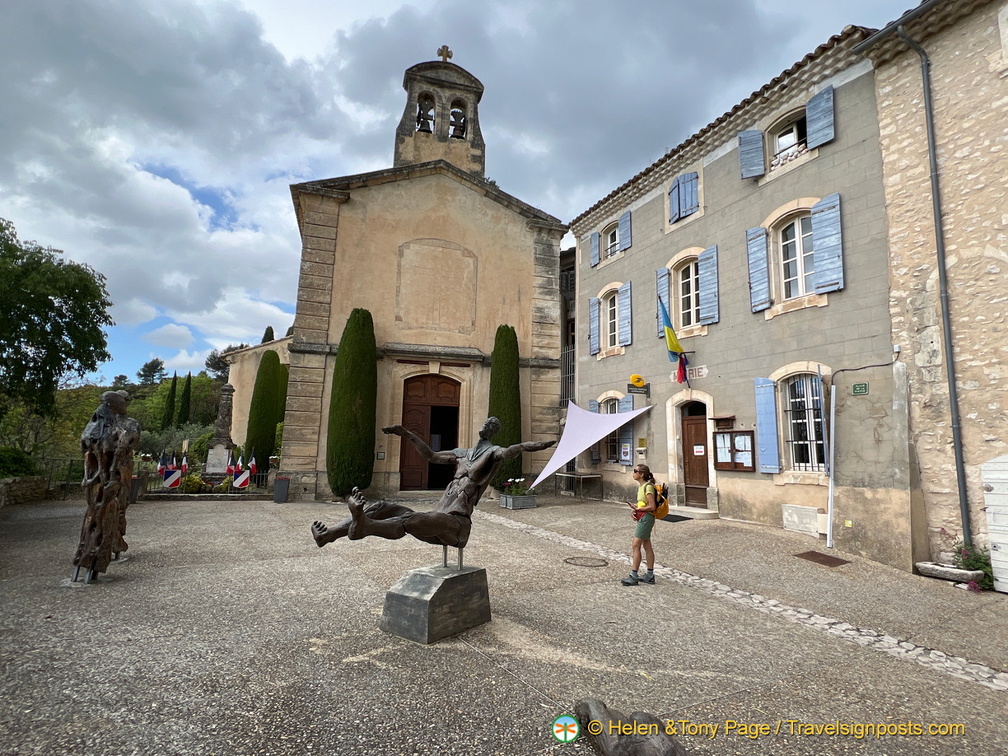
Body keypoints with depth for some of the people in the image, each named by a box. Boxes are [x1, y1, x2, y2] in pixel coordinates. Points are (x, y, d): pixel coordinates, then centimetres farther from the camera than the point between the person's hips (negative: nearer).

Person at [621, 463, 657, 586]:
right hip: (642, 518, 10)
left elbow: (652, 507, -20)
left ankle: (633, 576, -2)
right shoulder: (641, 486, 12)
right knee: (647, 546, 13)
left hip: (646, 518, -10)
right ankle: (650, 576, 20)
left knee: (635, 546, -7)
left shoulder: (648, 487, -17)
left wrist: (637, 509, -16)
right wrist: (635, 510, 1)